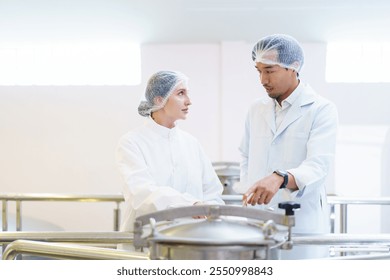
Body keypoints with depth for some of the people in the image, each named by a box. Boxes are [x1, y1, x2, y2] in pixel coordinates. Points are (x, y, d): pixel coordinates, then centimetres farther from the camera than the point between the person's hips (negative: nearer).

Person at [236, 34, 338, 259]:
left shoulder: (322, 110, -5)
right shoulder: (257, 110, 13)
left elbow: (319, 165, -18)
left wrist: (280, 179, -36)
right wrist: (247, 194, 7)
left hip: (302, 225, -5)